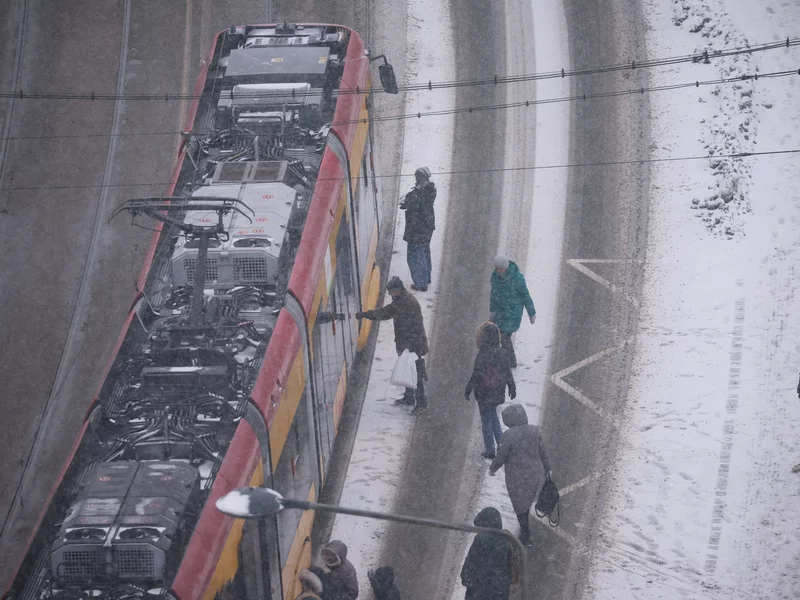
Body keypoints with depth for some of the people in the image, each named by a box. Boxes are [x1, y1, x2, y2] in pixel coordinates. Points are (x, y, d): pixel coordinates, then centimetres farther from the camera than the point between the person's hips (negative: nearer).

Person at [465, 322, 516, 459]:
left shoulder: (483, 356, -26)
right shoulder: (503, 352, -7)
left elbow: (476, 376, -20)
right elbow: (508, 372, 3)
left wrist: (468, 390, -6)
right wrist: (512, 387, 16)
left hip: (485, 395, -6)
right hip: (498, 393, 6)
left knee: (487, 421, 10)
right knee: (493, 417, 25)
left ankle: (490, 450, 19)